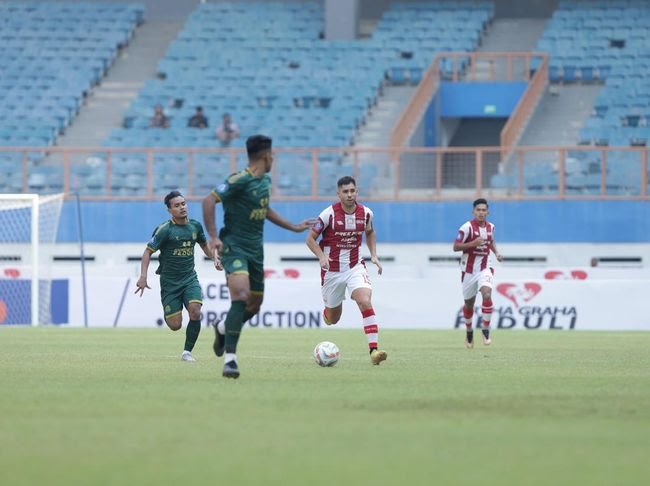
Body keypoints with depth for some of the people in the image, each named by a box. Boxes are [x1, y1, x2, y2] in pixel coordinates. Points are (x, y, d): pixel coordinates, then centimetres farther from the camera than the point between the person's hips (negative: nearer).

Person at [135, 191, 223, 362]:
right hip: (169, 281, -3)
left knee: (195, 312, -22)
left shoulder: (195, 226, 5)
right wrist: (143, 276, -21)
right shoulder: (165, 230, -11)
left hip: (190, 278, 3)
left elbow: (204, 245, 24)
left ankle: (187, 352, -7)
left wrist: (215, 258, 6)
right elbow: (148, 252, -10)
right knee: (175, 325, -4)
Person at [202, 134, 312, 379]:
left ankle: (223, 329, 45)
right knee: (241, 296, -25)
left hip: (255, 248, 8)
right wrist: (213, 237, -29)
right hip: (234, 246, -8)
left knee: (254, 304, 15)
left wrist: (294, 227, 32)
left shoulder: (265, 180, 11)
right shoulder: (240, 180, -17)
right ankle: (230, 358, -25)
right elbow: (209, 201, -23)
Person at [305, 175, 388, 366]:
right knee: (333, 319, 11)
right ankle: (327, 312, 52)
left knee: (366, 302, -25)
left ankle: (374, 350, -30)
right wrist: (321, 256, -25)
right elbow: (310, 239, -8)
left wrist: (374, 255, 6)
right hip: (332, 270, -1)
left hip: (355, 267, 1)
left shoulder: (365, 213, -3)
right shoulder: (329, 214, -14)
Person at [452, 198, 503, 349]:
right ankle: (469, 331, 35)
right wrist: (473, 243, -26)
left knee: (487, 294, -23)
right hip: (469, 269, -2)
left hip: (484, 268, 2)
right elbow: (456, 247, -15)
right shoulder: (467, 227, -13)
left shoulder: (490, 227, 4)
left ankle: (486, 331, -16)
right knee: (469, 303, 10)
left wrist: (496, 252, 7)